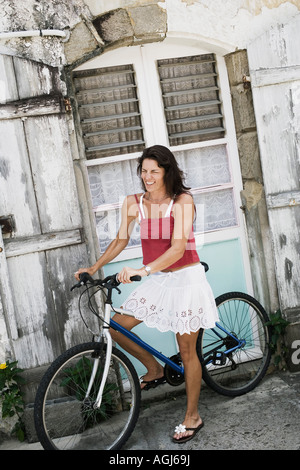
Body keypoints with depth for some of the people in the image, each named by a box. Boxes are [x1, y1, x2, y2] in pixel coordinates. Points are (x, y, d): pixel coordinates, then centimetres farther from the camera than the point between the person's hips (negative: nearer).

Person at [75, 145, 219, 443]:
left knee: (187, 351, 5)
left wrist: (142, 270, -38)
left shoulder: (182, 201, -15)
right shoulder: (133, 204, -1)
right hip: (156, 281, 5)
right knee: (116, 327, -3)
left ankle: (192, 418, 25)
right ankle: (154, 370, 23)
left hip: (186, 279, -5)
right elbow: (121, 240, 11)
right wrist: (94, 268, 2)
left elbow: (178, 247, -25)